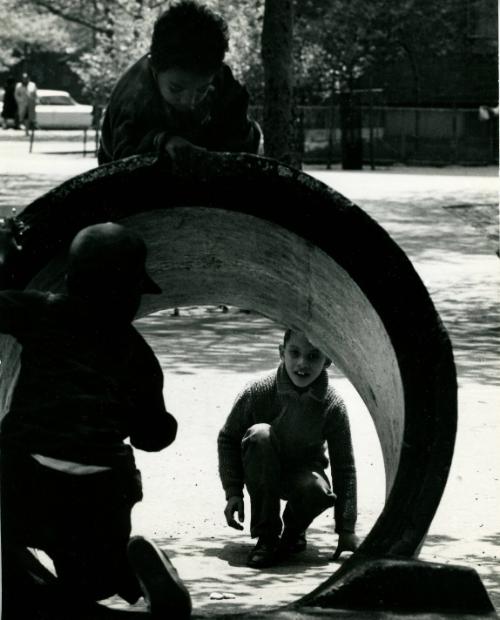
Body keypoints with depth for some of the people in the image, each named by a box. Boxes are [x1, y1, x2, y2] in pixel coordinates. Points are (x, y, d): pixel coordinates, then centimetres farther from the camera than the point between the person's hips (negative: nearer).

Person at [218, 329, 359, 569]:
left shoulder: (332, 406, -18)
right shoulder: (258, 392, -21)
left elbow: (344, 468, -13)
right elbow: (227, 438, -7)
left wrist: (346, 531, -16)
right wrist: (233, 492, -16)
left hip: (303, 470, 0)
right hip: (263, 475, 0)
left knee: (316, 489, -37)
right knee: (259, 434, -34)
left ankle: (294, 529, 3)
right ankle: (266, 536, -23)